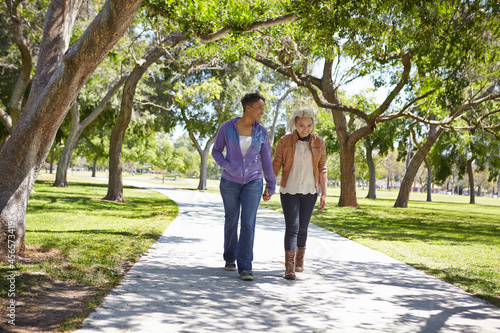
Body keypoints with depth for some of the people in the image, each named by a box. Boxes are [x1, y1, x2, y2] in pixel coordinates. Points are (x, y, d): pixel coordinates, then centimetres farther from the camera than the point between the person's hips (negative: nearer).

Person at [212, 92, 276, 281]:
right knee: (231, 221, 9)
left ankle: (245, 267, -9)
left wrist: (271, 187, 7)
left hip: (252, 181, 0)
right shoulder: (226, 127, -8)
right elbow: (216, 151, 1)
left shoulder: (261, 132, -3)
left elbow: (266, 160, 4)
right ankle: (230, 258, 33)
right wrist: (227, 166, -19)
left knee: (248, 223, -11)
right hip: (230, 181, 0)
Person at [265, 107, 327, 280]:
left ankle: (299, 260, 30)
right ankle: (289, 267, -17)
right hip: (289, 191, -2)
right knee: (292, 227, -13)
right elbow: (276, 165, -1)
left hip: (309, 192, 2)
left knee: (302, 228, 10)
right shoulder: (285, 141, -4)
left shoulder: (318, 143, 0)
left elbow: (322, 169, 1)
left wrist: (324, 194, -3)